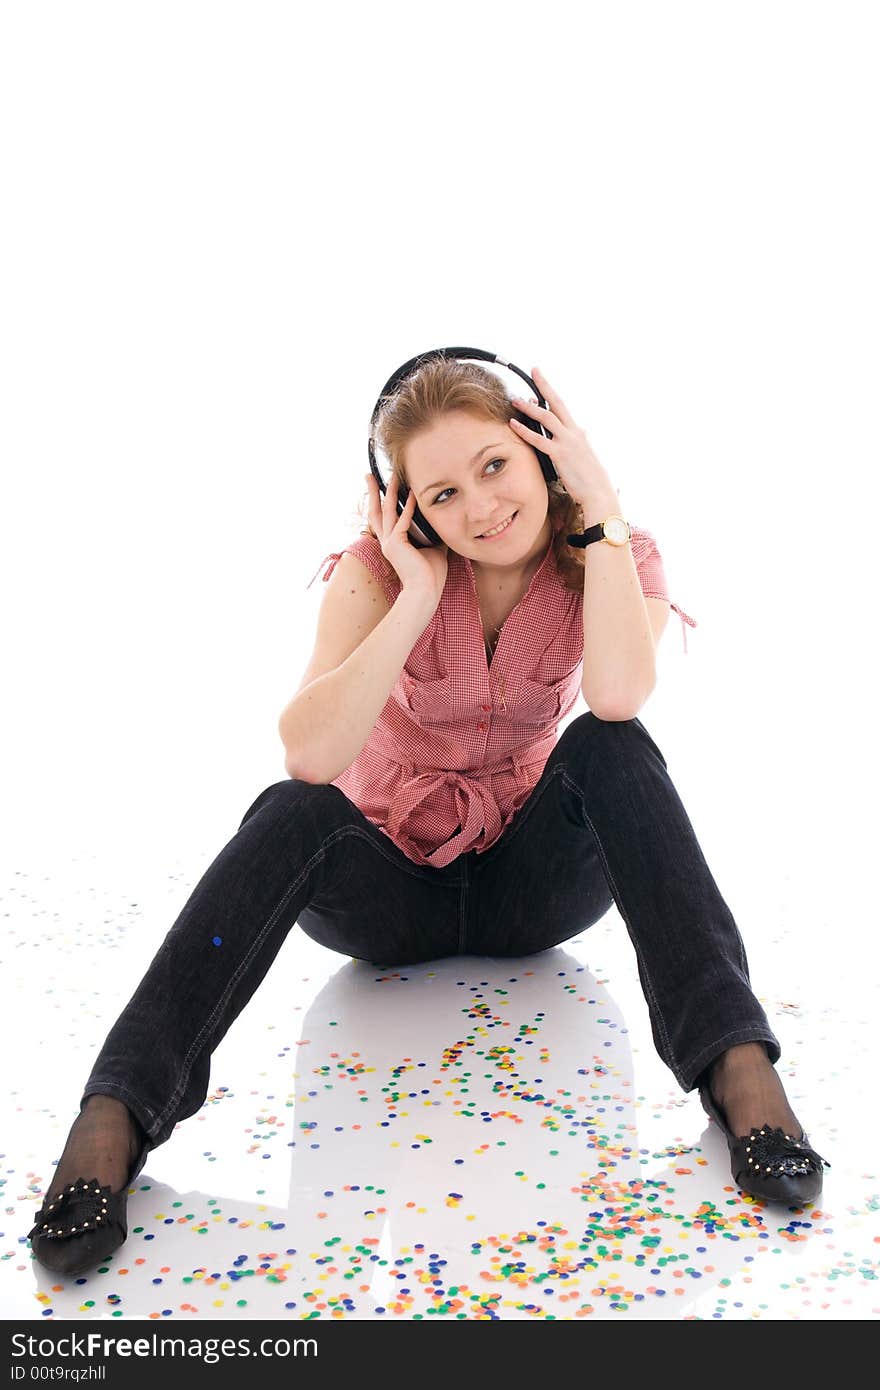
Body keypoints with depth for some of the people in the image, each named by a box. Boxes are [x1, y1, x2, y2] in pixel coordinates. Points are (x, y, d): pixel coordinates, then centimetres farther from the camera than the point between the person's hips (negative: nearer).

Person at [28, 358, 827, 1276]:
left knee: (611, 747, -28)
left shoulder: (611, 560, -10)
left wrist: (602, 510, -27)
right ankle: (114, 1114, -36)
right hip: (388, 886, -1)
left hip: (534, 883, 1)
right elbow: (308, 754, -30)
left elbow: (617, 693, -34)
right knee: (295, 812, -32)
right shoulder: (382, 568, -14)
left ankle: (736, 1064, -35)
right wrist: (421, 594, -29)